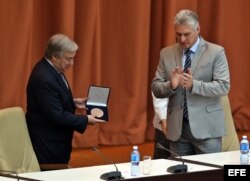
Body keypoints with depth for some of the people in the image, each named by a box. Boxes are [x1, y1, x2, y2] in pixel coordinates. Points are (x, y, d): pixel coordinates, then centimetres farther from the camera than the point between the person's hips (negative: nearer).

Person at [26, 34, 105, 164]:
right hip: (48, 143, -10)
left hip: (56, 139, 10)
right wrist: (85, 120, -18)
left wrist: (73, 102, 6)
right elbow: (58, 116, -25)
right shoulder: (44, 78, -27)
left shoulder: (50, 69, 3)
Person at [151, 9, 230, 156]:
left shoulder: (216, 52, -3)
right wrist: (171, 85, -16)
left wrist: (194, 85, -25)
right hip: (178, 127, 3)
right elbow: (156, 89, 7)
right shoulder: (167, 54, 7)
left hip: (206, 127, -3)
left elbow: (223, 87, -11)